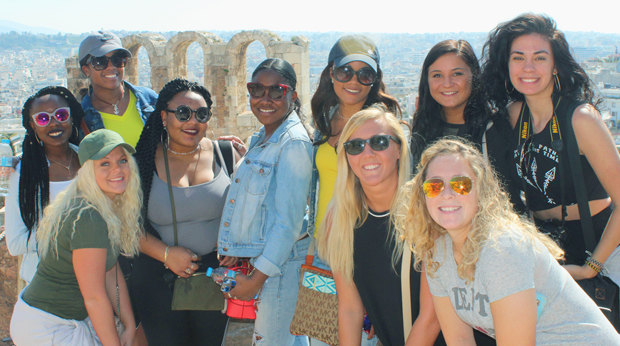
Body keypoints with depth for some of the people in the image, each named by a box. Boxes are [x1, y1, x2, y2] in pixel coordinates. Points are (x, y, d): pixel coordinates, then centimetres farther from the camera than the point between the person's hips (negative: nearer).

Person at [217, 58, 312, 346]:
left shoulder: (294, 143, -17)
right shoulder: (261, 139, 11)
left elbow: (289, 221, -20)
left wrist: (258, 277, -18)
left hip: (279, 263, -8)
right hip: (256, 259, 8)